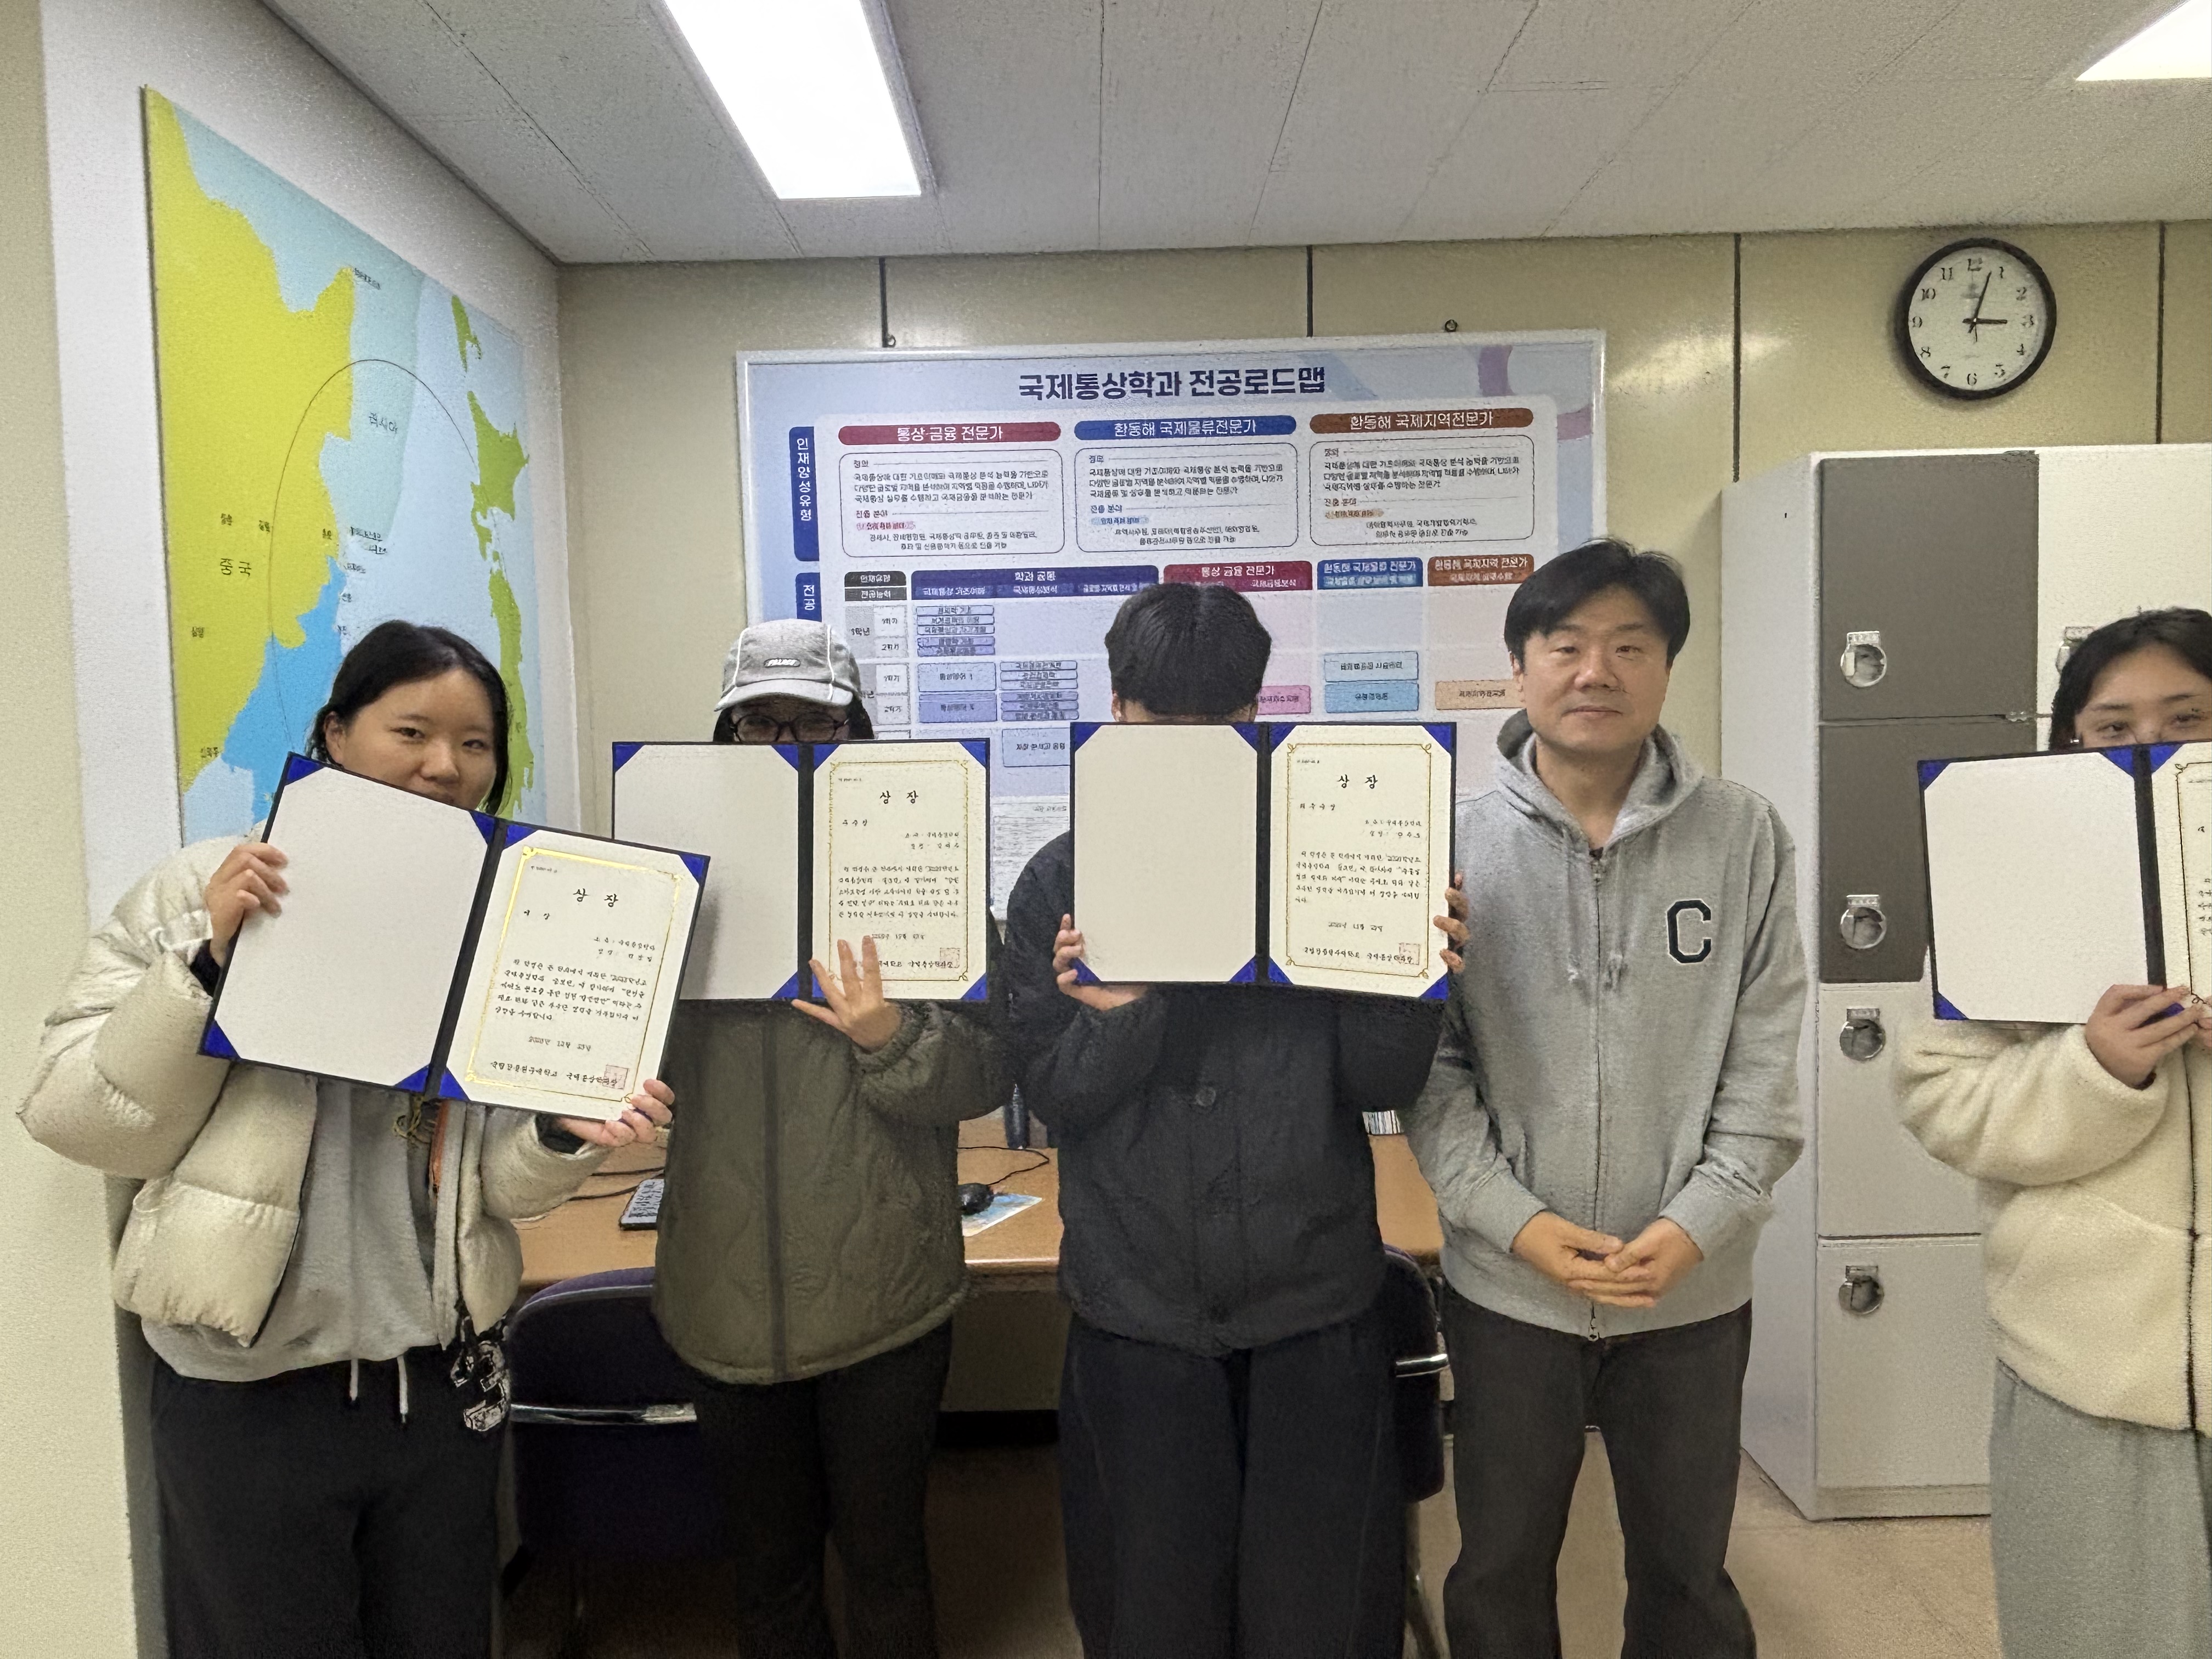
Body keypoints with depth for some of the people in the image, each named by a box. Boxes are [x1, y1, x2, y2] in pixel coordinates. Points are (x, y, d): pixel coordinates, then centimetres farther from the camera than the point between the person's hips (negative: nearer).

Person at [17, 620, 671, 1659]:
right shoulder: (202, 891, -7)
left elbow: (497, 1182, 3)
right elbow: (79, 1121, -9)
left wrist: (567, 1137, -18)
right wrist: (205, 960, -21)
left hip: (440, 1379, 3)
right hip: (248, 1391, -3)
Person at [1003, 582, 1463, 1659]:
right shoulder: (1062, 882, -2)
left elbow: (1382, 1084, -3)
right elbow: (1053, 1099, -5)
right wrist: (1111, 1015, -24)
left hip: (1314, 1301, 0)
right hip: (1137, 1309, 0)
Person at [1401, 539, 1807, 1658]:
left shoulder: (1744, 836, -3)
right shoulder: (1457, 839, -6)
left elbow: (1766, 1058, -2)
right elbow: (1425, 1064, -6)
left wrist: (1697, 1226, -11)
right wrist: (1517, 1223, -13)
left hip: (1693, 1290, 1)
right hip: (1506, 1286, 0)